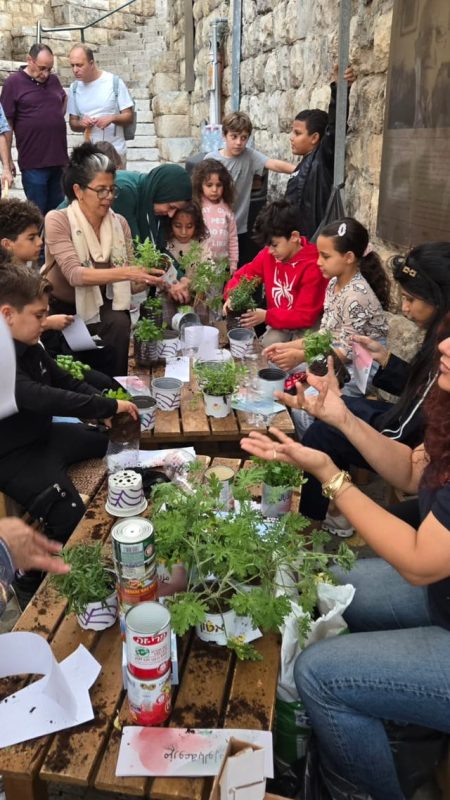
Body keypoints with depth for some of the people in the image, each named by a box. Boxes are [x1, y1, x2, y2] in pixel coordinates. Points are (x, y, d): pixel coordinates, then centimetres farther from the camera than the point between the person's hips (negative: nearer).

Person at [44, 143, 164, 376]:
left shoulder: (119, 223, 0)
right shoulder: (57, 220, -15)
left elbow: (127, 279, 1)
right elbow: (74, 275, -30)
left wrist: (147, 277, -21)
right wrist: (127, 273, -41)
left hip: (102, 307, 3)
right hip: (62, 308, -3)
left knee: (119, 324, -28)